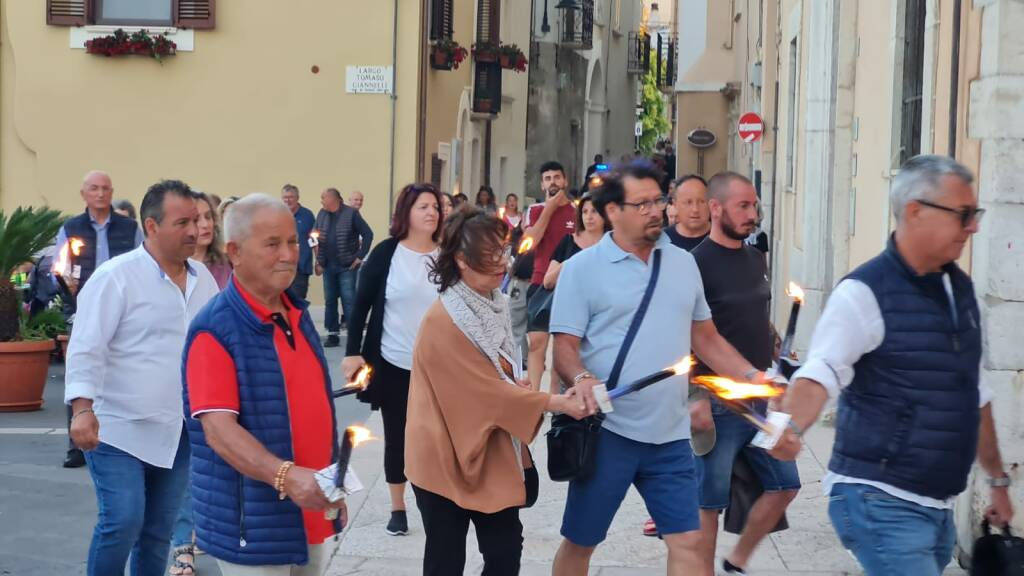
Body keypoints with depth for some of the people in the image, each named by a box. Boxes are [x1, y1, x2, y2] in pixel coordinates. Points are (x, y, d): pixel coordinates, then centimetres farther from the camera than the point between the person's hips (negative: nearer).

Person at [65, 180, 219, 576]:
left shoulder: (203, 278, 8)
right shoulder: (115, 277, -11)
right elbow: (86, 347, -15)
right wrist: (82, 408, -26)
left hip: (177, 433, 6)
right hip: (118, 430, -6)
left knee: (159, 531, 11)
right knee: (122, 523, -12)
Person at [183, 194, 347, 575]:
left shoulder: (298, 314, 9)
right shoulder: (215, 329, -15)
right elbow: (218, 429, -23)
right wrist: (285, 475, -35)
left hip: (311, 513, 7)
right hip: (253, 525, -7)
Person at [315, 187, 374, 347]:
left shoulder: (351, 214, -7)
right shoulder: (322, 215, 8)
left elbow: (368, 234, -8)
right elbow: (317, 238, 11)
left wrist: (360, 256, -10)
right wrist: (319, 262, 4)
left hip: (347, 266, -5)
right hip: (328, 266, 5)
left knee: (349, 301, -4)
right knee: (330, 301, 9)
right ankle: (333, 334, 17)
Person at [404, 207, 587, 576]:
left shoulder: (494, 305, 6)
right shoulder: (444, 320, -21)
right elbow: (486, 390, -22)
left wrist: (517, 386, -4)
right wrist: (555, 403, -20)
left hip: (492, 452, 8)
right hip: (448, 456, -8)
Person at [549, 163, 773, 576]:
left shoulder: (683, 263, 10)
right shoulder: (582, 268, -4)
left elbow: (705, 337, 16)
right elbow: (565, 347, -7)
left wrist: (752, 376, 4)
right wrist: (582, 379, -28)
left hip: (670, 434, 4)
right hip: (608, 431, -3)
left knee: (687, 542, 3)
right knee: (580, 542, 9)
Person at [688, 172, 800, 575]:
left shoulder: (756, 259, 10)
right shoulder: (698, 263, -13)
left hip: (759, 399, 8)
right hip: (718, 404, -8)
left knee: (784, 484, 12)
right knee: (709, 500, 2)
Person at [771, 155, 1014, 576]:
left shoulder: (961, 289, 11)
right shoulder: (865, 293, -13)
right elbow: (820, 374, -26)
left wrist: (997, 480, 25)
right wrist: (792, 426, -46)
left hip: (938, 507, 8)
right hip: (881, 504, -8)